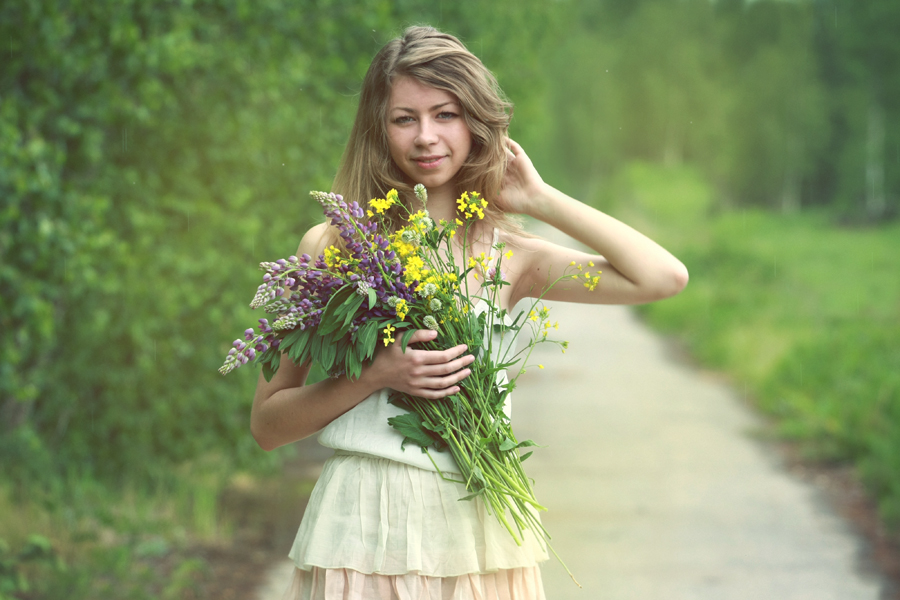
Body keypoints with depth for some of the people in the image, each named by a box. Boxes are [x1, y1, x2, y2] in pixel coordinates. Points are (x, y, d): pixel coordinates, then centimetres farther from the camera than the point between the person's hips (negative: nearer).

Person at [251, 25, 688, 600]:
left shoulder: (506, 255, 4)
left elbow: (665, 277, -6)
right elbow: (267, 424, 1)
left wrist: (541, 200, 0)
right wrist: (376, 376, -15)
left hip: (478, 531, 2)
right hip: (365, 531, -2)